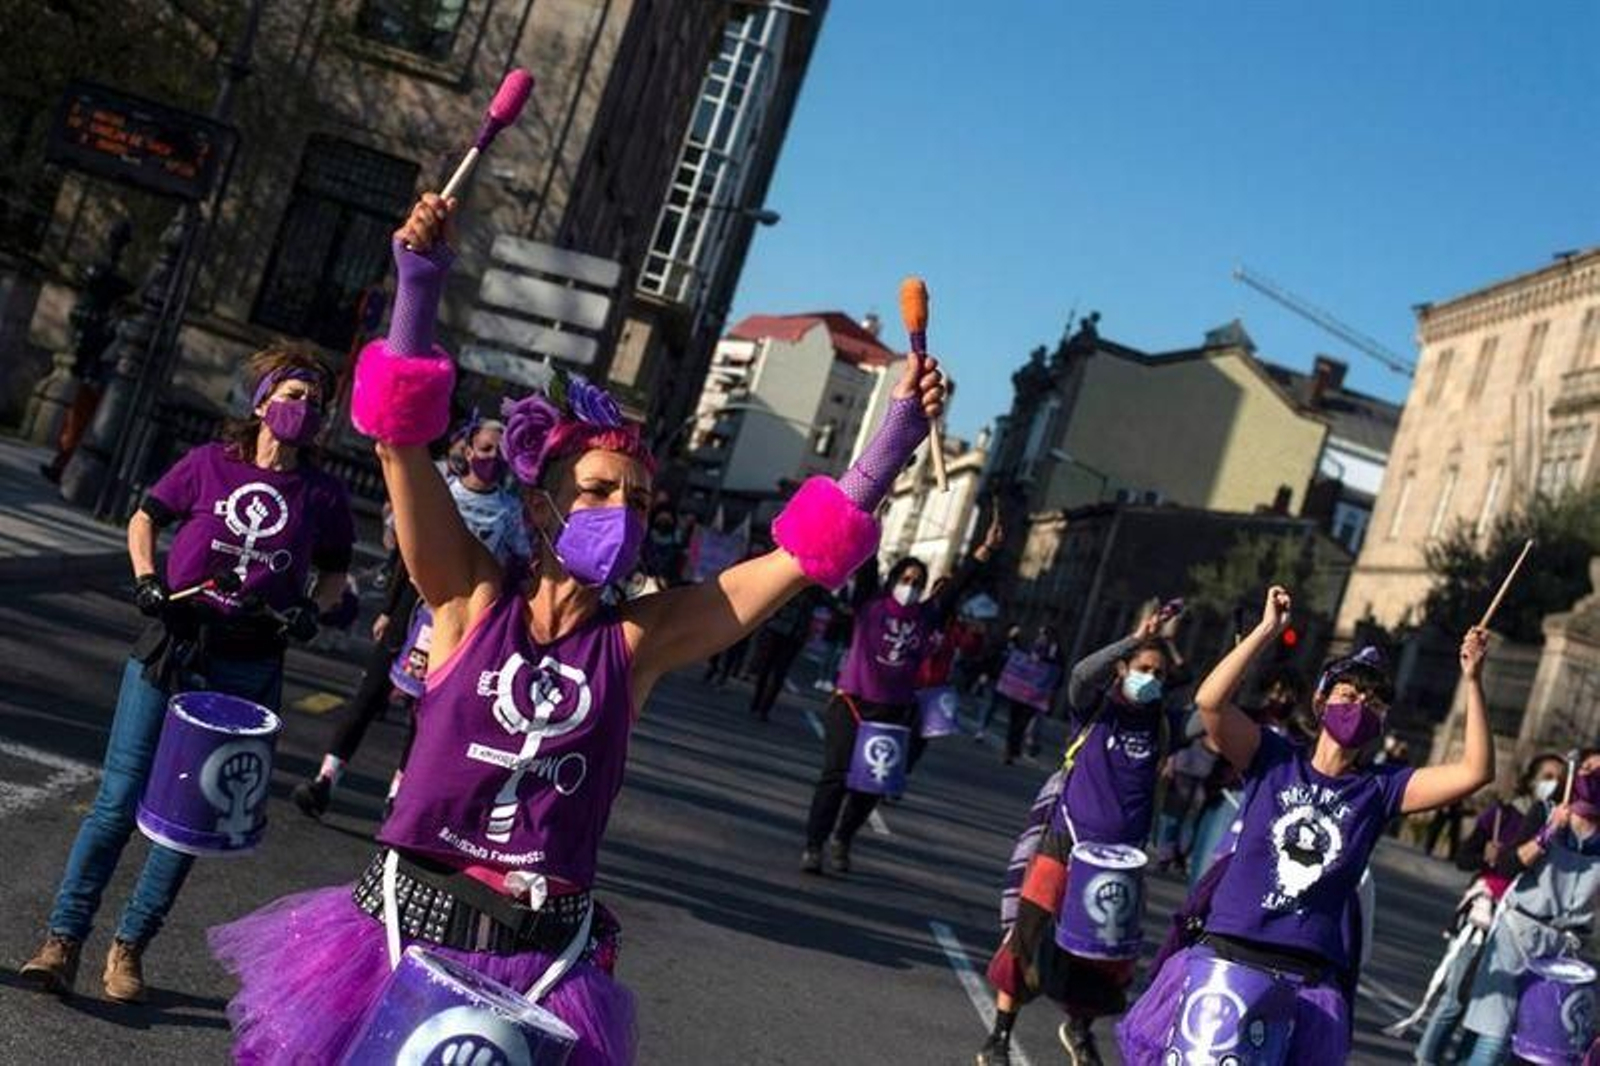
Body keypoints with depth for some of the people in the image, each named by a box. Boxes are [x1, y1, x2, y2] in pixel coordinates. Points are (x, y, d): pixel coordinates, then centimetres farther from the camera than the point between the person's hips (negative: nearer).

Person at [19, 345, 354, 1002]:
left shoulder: (324, 496, 1)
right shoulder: (209, 465, -1)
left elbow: (335, 572, 15)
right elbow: (145, 519, 12)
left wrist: (311, 611, -3)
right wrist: (146, 582, -4)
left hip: (247, 675, 1)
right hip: (171, 652, -1)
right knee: (119, 802, -2)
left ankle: (129, 948, 20)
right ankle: (63, 940, 9)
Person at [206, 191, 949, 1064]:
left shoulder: (640, 639, -1)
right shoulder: (472, 599, -3)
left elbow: (802, 554, -5)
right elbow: (401, 443, -12)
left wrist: (898, 435, -13)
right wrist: (419, 288, -21)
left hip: (541, 958, 1)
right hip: (408, 921, -1)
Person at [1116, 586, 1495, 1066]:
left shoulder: (1382, 789, 7)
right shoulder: (1273, 760, 3)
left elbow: (1475, 772, -3)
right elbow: (1210, 702, -12)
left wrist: (1472, 680, -9)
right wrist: (1268, 629, -10)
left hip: (1308, 981, 1)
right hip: (1223, 957, -1)